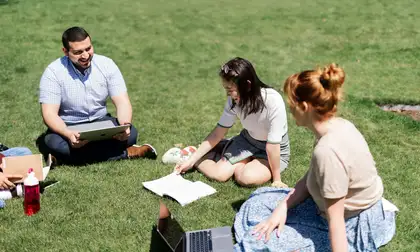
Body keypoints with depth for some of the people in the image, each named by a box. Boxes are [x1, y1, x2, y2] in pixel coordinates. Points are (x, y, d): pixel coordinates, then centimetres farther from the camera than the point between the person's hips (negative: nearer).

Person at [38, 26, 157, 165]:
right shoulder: (53, 72, -15)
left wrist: (125, 125, -33)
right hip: (67, 126, -1)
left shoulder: (106, 64, -7)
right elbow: (49, 113, -21)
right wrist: (68, 134, -42)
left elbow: (122, 102, -10)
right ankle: (127, 153, -28)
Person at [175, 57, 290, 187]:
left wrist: (276, 179, -20)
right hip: (247, 141, 4)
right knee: (218, 174, -16)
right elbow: (218, 132, -8)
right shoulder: (234, 100, -16)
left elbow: (273, 144, -27)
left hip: (275, 151, -4)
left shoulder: (273, 101, -33)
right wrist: (191, 160, -11)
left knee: (246, 177, -30)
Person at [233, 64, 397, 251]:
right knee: (260, 201, 16)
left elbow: (336, 220, -30)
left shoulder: (328, 151, -34)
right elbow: (310, 178, 4)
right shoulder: (338, 126, -5)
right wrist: (283, 207, -7)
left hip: (351, 229, -9)